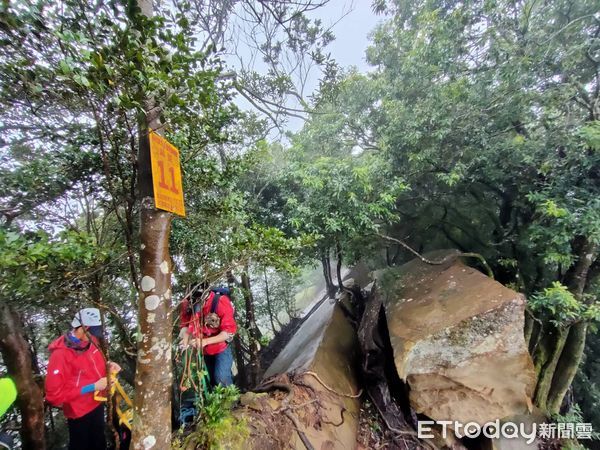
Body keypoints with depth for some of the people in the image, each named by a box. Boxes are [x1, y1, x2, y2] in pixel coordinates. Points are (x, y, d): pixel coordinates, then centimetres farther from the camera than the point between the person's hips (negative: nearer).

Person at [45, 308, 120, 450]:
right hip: (80, 414, -6)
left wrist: (108, 365, -11)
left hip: (97, 404, 6)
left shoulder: (90, 341, -10)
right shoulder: (60, 355, -29)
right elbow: (54, 395, -24)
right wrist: (93, 387, -27)